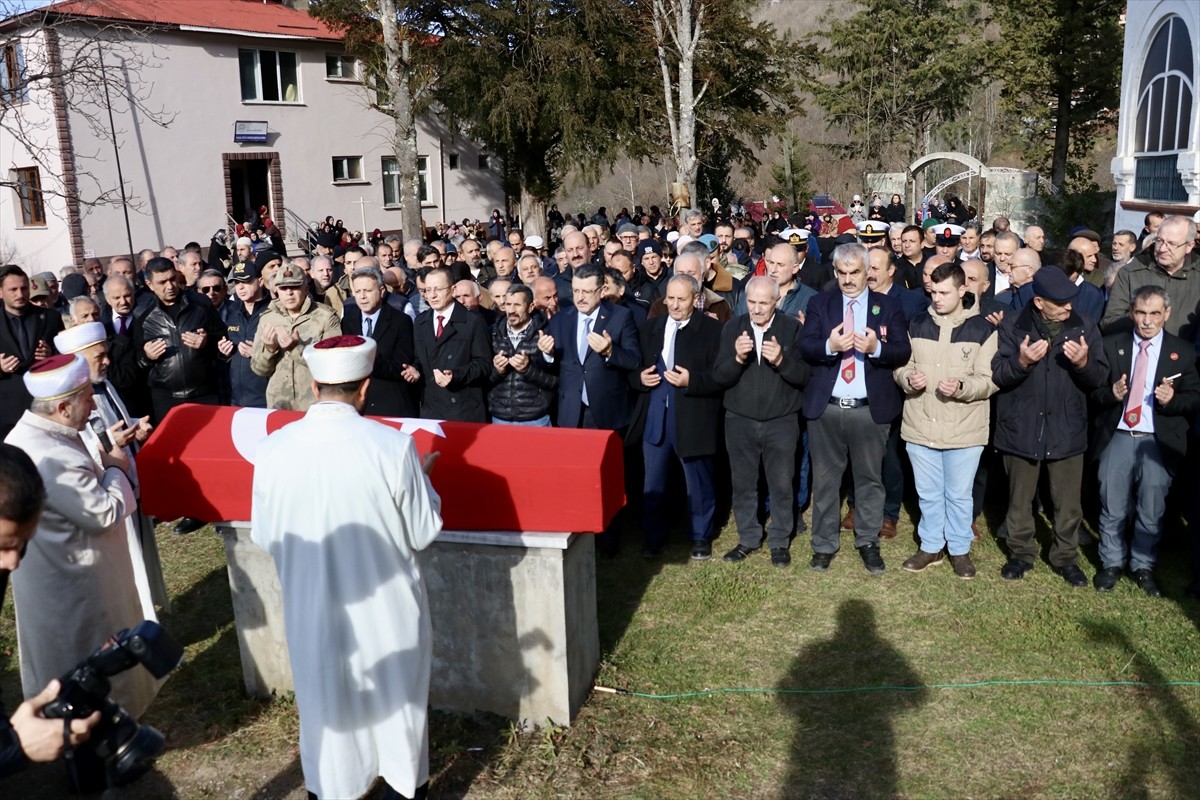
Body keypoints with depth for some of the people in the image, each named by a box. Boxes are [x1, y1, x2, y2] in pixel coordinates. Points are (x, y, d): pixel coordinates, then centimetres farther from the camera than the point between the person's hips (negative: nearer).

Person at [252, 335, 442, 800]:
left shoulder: (274, 449, -13)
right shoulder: (393, 446, -20)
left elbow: (264, 538, -3)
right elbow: (423, 534, -12)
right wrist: (423, 477, 4)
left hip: (312, 610, 2)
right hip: (387, 608, -1)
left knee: (326, 703, 23)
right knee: (396, 698, 21)